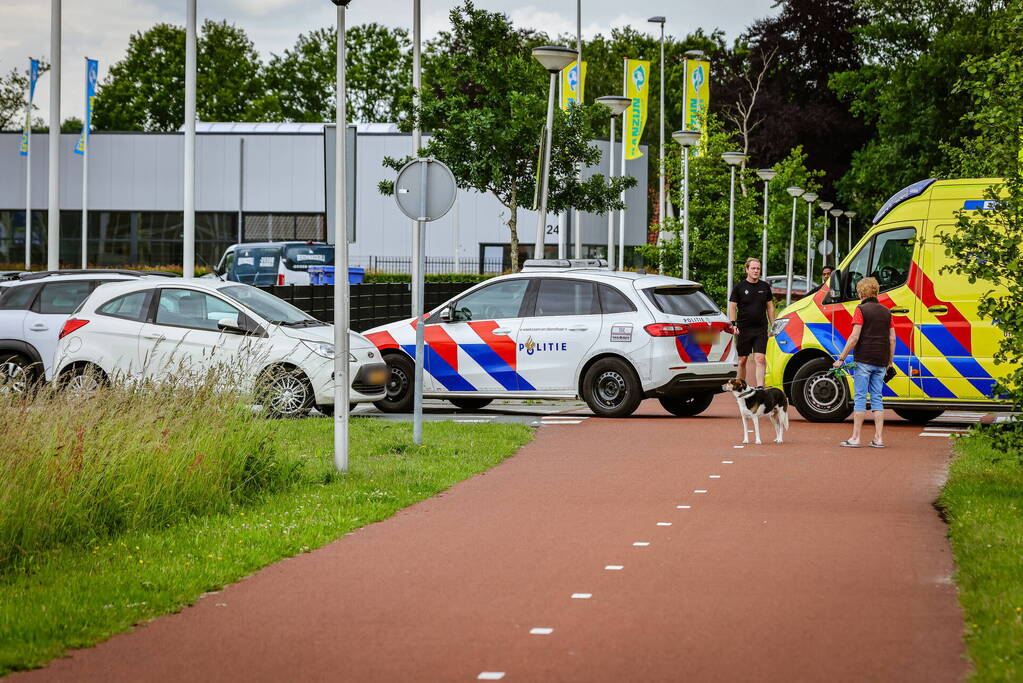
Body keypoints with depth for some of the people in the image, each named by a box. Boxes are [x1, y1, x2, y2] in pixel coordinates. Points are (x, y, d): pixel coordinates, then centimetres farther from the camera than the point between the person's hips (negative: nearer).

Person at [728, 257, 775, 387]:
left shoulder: (765, 287, 9)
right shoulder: (739, 287, 1)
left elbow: (770, 307, 15)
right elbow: (732, 307, 0)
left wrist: (773, 325, 10)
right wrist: (733, 324, -11)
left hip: (761, 329, 1)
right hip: (743, 329, -1)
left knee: (760, 359, -11)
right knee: (742, 360, 7)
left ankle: (760, 387, -16)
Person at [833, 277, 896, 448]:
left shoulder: (862, 310, -6)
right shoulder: (886, 312, 12)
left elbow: (854, 337, -13)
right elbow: (892, 339, 11)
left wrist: (842, 358, -9)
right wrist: (890, 360, 20)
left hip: (864, 359, -5)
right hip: (881, 362, 5)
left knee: (860, 398, -2)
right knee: (877, 398, 9)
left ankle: (855, 437, -3)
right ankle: (878, 438, 4)